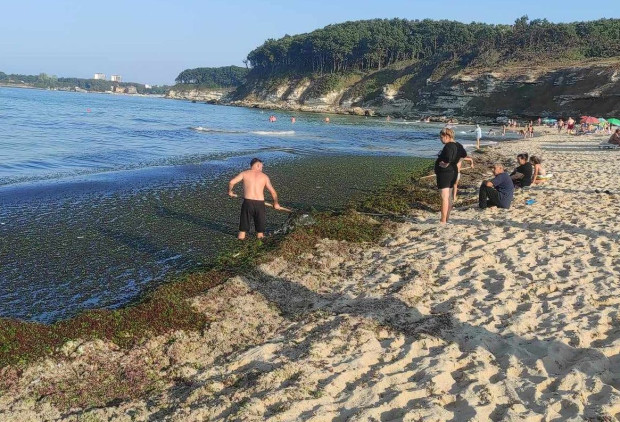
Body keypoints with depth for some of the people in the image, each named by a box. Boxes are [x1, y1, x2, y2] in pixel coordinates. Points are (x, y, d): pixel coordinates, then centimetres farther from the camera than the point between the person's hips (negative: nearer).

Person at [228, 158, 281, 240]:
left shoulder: (244, 173, 6)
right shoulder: (264, 176, 9)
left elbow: (231, 182, -5)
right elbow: (273, 192, 11)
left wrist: (230, 191, 15)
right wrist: (276, 203, 26)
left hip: (247, 202, 0)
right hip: (260, 203, 1)